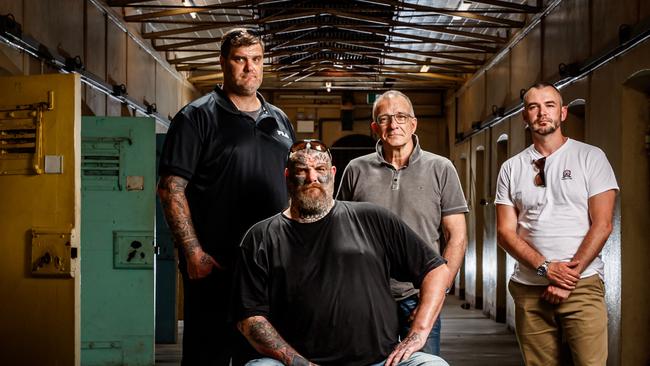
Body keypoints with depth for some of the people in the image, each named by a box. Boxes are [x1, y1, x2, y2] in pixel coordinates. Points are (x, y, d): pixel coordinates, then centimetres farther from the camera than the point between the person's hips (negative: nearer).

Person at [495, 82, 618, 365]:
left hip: (582, 286, -2)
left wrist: (569, 276, -10)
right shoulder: (511, 169, 10)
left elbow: (602, 225, -3)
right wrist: (546, 268, -11)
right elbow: (505, 232, 5)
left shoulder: (591, 158, 3)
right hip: (529, 289, 3)